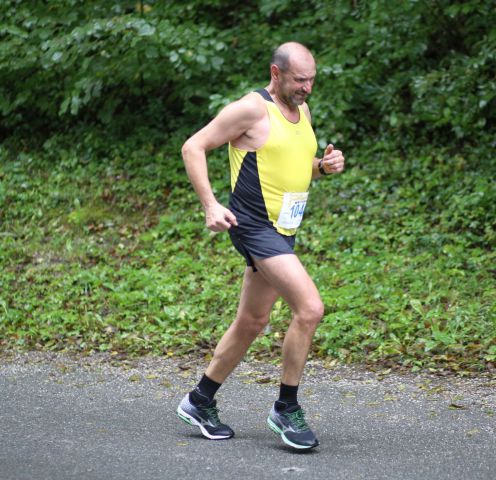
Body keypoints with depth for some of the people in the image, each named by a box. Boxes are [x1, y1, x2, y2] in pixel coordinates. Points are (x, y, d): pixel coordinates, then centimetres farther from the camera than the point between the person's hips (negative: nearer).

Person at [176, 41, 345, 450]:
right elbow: (193, 147, -9)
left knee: (252, 323, 15)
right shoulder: (252, 109, -12)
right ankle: (287, 408, -5)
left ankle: (200, 402, 29)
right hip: (254, 227, -9)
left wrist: (324, 166, 4)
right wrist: (210, 205, -17)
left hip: (283, 230, 9)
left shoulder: (302, 111, 13)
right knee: (310, 308, -18)